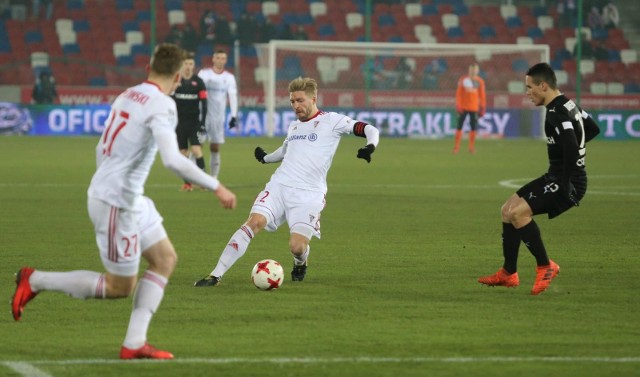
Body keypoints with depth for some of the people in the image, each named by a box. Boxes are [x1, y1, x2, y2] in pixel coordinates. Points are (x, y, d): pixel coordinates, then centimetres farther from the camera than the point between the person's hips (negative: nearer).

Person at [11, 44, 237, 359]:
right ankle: (35, 280, 9)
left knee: (165, 259, 12)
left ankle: (134, 343, 8)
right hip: (117, 203, -9)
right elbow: (172, 160, -29)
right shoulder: (161, 105, -17)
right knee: (119, 287, 3)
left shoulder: (126, 96, 9)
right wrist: (216, 187, -22)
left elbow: (101, 150, 17)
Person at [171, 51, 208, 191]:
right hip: (179, 123, 1)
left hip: (194, 122, -1)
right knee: (183, 152, 2)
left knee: (196, 150, -14)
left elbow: (203, 104, 3)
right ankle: (187, 183, 9)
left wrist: (202, 123, -4)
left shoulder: (198, 82, 0)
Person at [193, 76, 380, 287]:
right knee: (254, 222, -19)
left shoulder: (331, 121, 1)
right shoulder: (293, 127, 20)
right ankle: (216, 275, -21)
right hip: (279, 185, 4)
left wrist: (370, 146, -22)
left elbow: (370, 129, -5)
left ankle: (300, 265, 24)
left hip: (309, 193, -4)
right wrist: (266, 158, 47)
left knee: (297, 246, -17)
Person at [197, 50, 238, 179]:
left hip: (218, 117, 2)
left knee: (215, 148, 6)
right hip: (203, 114, -2)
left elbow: (233, 96, 1)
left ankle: (213, 178, 12)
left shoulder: (229, 77, 5)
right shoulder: (204, 74, 0)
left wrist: (234, 116, -8)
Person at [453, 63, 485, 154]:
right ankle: (456, 147, 1)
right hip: (463, 107, -1)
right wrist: (458, 105, -6)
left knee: (473, 127, -1)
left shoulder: (480, 81, 4)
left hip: (474, 108, 1)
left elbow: (482, 95, 7)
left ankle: (472, 147, 8)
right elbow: (458, 93, 1)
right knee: (459, 126, -2)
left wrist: (483, 108, 3)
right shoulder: (463, 80, 1)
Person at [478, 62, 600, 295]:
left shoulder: (556, 115, -22)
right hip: (555, 177, 11)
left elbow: (572, 150, -33)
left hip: (569, 183, -11)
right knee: (507, 209, 12)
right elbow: (593, 129, 25)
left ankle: (545, 267, -8)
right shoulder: (568, 105, 10)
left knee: (518, 212, -23)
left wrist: (564, 187, -26)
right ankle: (508, 274, 18)